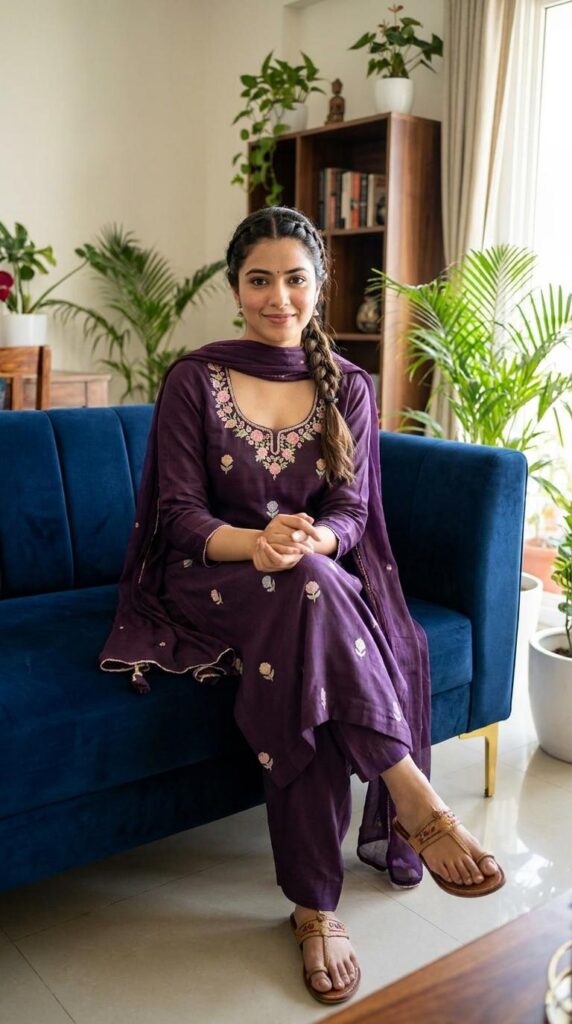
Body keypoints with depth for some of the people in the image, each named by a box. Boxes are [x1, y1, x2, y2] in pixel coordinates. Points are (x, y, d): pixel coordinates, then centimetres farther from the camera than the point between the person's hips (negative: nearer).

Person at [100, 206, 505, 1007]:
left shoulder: (349, 387, 5)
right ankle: (416, 800, -29)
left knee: (308, 670, -31)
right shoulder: (195, 379, -3)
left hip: (319, 581, 3)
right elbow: (180, 513, -7)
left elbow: (351, 511, -2)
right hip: (211, 580, -3)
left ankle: (314, 905, -15)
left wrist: (309, 541, -26)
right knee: (310, 588, -35)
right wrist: (254, 543, -29)